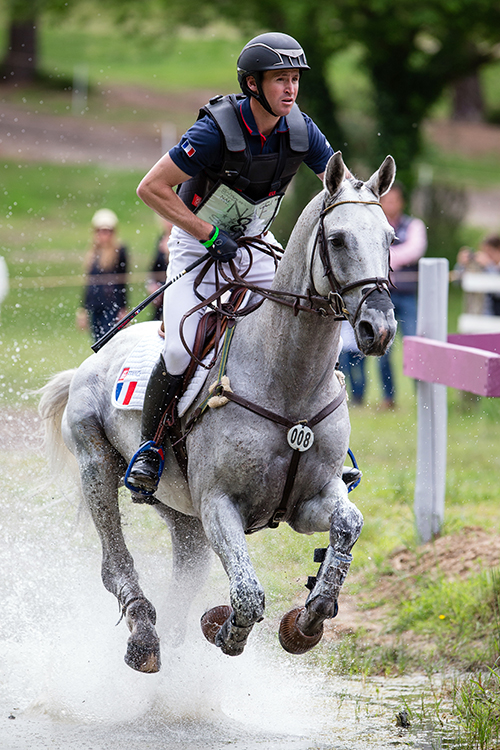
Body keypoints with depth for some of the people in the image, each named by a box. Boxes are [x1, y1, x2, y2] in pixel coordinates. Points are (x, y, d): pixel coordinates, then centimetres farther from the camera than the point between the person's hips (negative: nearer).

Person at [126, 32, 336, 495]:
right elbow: (151, 188, -24)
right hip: (199, 244, -5)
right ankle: (147, 447, 2)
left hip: (256, 244, 5)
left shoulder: (300, 131, -12)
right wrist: (210, 233, -24)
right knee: (182, 352, -19)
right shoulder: (217, 130, -26)